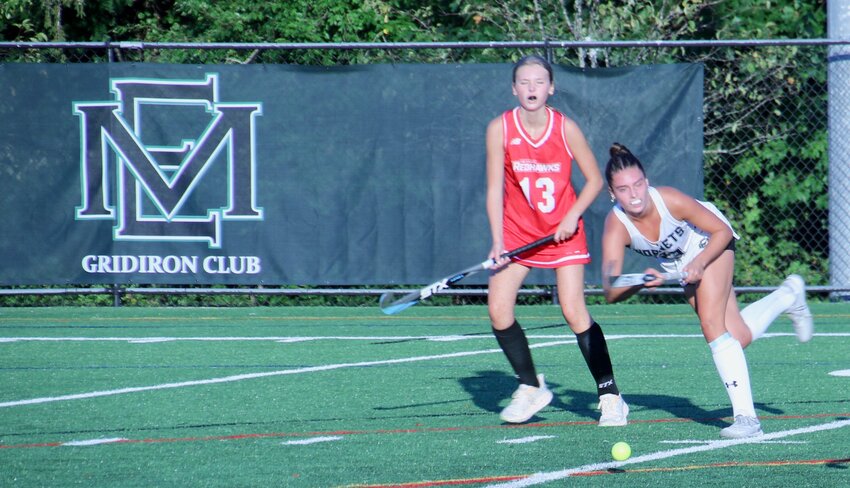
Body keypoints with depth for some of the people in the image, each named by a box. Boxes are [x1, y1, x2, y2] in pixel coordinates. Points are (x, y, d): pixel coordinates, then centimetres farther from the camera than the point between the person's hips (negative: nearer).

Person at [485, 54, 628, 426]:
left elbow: (594, 179, -2)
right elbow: (495, 188, -10)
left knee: (574, 312, -13)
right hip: (518, 229, 2)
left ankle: (610, 396, -6)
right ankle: (531, 387, 10)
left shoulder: (566, 128, -12)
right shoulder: (500, 128, -10)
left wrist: (572, 216, -16)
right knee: (498, 309, -9)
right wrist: (498, 241, -18)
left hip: (563, 231, -2)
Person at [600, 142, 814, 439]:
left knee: (711, 324, -23)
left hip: (710, 242, -4)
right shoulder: (616, 227, -31)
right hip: (678, 263, 4)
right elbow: (611, 293, -36)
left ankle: (746, 417, -18)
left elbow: (722, 231, -22)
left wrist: (700, 263, -36)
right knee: (739, 338, 2)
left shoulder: (670, 201, -36)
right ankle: (788, 296, 33)